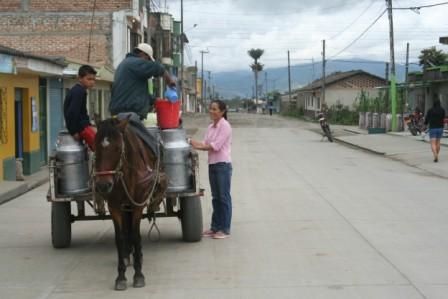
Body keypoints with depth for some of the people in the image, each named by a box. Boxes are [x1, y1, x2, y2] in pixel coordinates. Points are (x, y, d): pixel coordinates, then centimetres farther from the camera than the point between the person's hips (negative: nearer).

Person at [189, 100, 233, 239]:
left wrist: (198, 146, -14)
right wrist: (194, 143, -8)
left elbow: (216, 146, -17)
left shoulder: (225, 126, -12)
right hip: (212, 164, 8)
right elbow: (205, 144, 8)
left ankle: (224, 229, 4)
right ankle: (215, 227, 20)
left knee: (223, 197, -2)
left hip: (223, 165, -8)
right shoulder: (211, 127, 12)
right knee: (215, 197, 13)